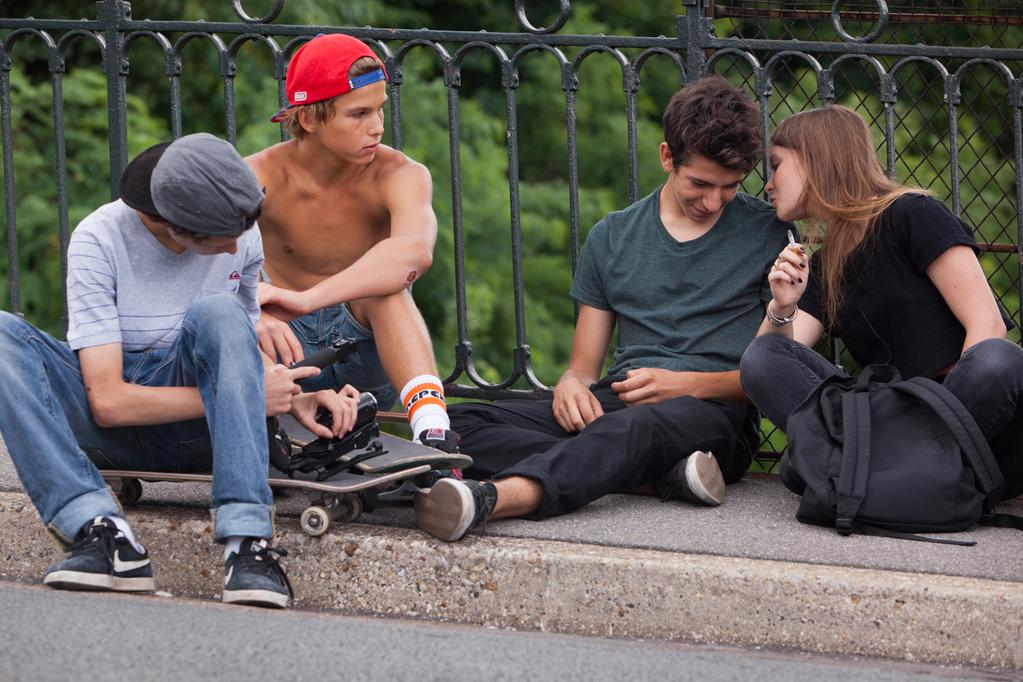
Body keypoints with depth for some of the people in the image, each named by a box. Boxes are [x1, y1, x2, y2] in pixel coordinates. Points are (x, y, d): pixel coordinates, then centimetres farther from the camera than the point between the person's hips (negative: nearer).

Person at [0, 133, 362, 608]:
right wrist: (248, 397, -21)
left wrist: (294, 400, -6)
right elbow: (108, 401, -20)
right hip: (113, 427, -1)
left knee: (218, 313, -29)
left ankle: (247, 540, -39)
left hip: (194, 431, 2)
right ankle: (101, 531, -42)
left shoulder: (243, 237, -2)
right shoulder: (99, 239, -15)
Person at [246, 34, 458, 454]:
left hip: (367, 349, -1)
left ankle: (433, 431, -47)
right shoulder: (260, 178, -11)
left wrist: (306, 299, -51)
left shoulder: (400, 176, -14)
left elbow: (415, 252, -38)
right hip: (290, 351, 1)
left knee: (387, 277, -32)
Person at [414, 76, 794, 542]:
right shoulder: (612, 237, 20)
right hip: (617, 398, 5)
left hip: (715, 410, -5)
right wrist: (571, 383, -6)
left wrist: (685, 384, -11)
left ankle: (493, 497, -69)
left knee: (635, 426, -42)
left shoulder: (768, 235, 9)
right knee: (459, 422, -21)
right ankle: (664, 476, -35)